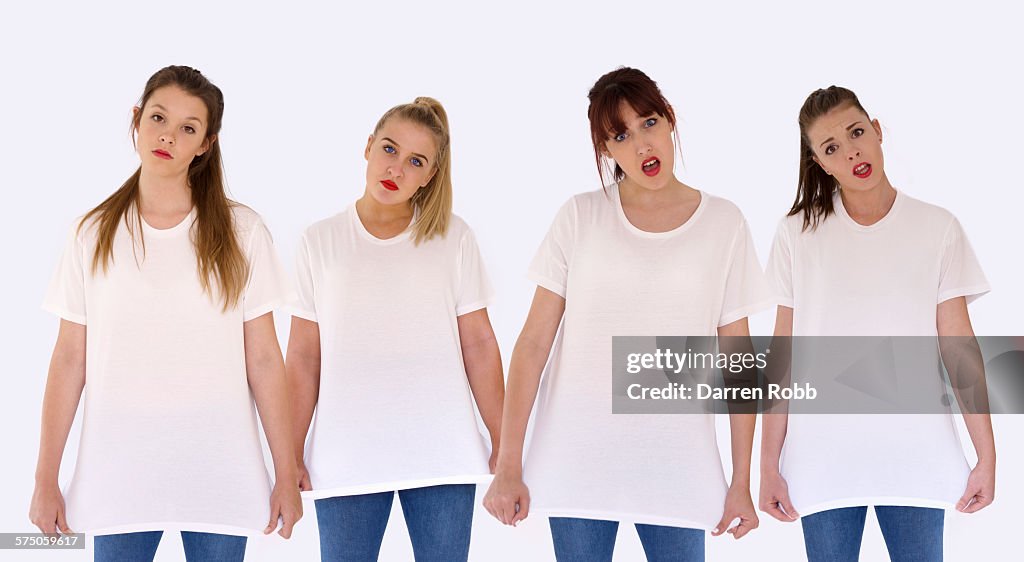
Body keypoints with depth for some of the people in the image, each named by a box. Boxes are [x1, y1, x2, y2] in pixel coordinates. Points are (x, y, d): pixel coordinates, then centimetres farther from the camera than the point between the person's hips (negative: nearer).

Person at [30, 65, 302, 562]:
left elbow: (263, 359, 0)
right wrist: (46, 479, 2)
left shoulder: (239, 232, 0)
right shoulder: (94, 234, 4)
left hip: (218, 478, -1)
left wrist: (286, 474, -1)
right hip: (118, 478, 1)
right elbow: (70, 360, 4)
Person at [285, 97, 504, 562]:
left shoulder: (452, 237, 5)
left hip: (442, 453, 0)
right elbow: (303, 356, 4)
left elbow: (479, 346, 4)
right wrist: (290, 456, 1)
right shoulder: (320, 241, 5)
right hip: (346, 459, 0)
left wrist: (505, 445, 1)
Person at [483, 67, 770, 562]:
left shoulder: (723, 223, 3)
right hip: (577, 465, 0)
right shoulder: (581, 218, 1)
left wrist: (741, 482, 1)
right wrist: (508, 465, -7)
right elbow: (533, 343, -1)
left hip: (676, 471, 0)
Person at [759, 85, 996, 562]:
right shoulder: (799, 233, 0)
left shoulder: (938, 228, 1)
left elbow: (959, 347, 1)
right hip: (823, 461, 0)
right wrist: (770, 464, -2)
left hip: (915, 459, 0)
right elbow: (784, 354, 1)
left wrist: (987, 456, -3)